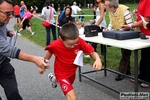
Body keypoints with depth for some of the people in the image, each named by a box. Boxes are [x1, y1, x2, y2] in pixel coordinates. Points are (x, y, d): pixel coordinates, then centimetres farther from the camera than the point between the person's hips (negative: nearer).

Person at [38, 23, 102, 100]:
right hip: (62, 73, -4)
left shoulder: (79, 41, -29)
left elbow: (92, 52, -22)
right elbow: (49, 52, -9)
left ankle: (54, 79, 67)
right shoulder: (55, 45, -31)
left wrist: (98, 59, -44)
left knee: (69, 84, 38)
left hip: (72, 71, 5)